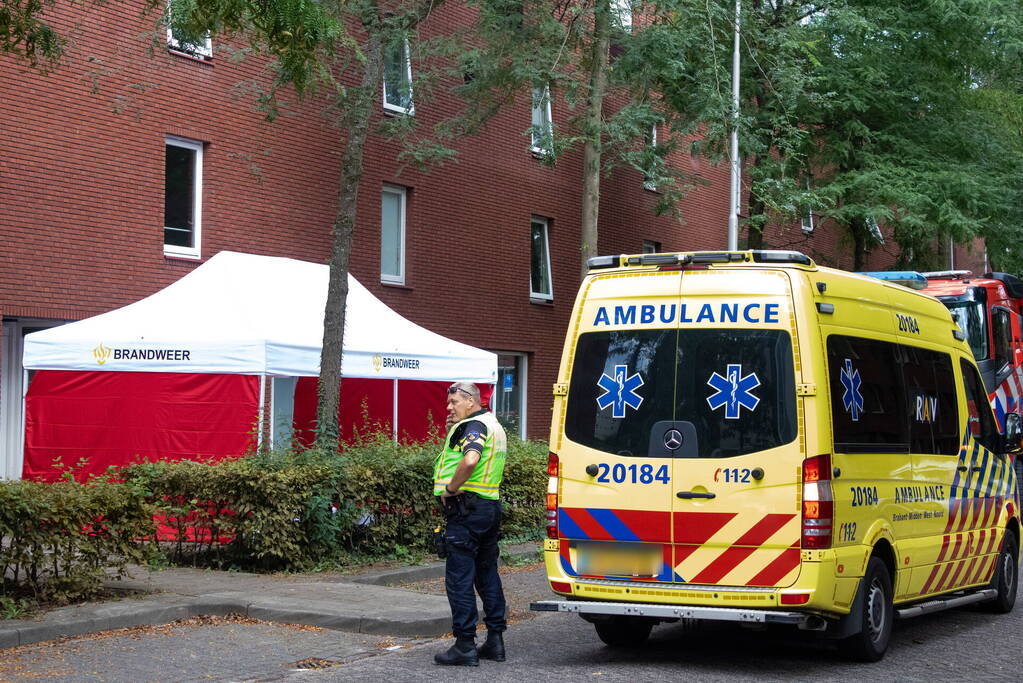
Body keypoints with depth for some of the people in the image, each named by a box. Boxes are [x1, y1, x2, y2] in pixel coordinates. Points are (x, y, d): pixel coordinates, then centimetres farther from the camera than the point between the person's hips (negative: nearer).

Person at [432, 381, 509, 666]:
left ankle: (465, 645, -5)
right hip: (490, 506, 10)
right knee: (487, 574, 15)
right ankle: (495, 640, 18)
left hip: (467, 508, -10)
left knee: (459, 578, -5)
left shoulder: (473, 426, -13)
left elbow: (470, 460, -31)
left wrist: (450, 488, -19)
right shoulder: (494, 425, 19)